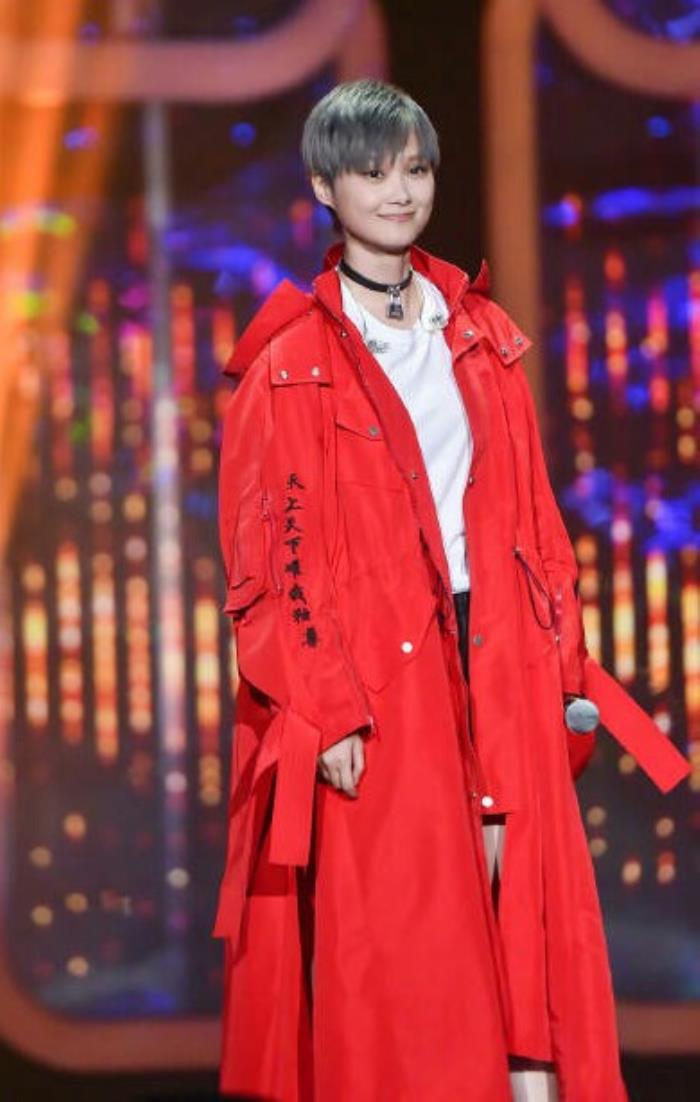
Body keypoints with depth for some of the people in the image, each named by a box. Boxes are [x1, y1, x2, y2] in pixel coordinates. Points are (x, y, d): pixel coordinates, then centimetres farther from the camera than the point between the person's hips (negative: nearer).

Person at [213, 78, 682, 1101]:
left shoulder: (481, 336, 12)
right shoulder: (292, 361, -2)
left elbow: (532, 516, 13)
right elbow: (267, 555, -6)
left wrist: (560, 660, 6)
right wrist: (324, 710, -14)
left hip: (496, 668, 4)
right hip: (376, 681, -4)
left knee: (521, 897, 0)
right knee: (392, 934, -2)